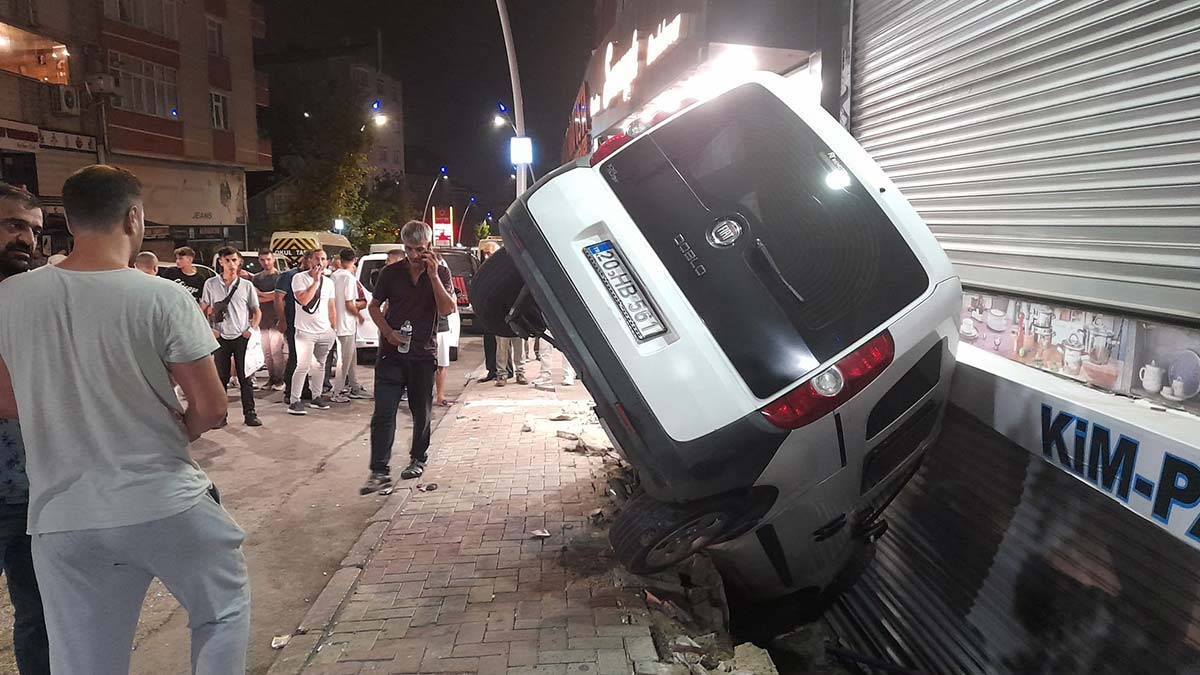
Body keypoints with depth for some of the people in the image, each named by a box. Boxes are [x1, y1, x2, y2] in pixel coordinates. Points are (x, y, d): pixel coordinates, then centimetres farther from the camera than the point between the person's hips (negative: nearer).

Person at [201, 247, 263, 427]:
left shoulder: (247, 286, 3)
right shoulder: (211, 284, 3)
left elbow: (257, 312, 9)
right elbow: (202, 310, 10)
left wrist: (251, 330, -4)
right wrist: (209, 330, -2)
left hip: (242, 338, 0)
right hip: (220, 338, 0)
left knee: (245, 377, 2)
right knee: (220, 377, 4)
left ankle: (249, 414, 9)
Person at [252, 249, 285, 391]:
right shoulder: (256, 278, 14)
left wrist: (260, 294, -4)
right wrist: (270, 296, -8)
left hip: (276, 320, -4)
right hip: (261, 320, 4)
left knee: (276, 352, -5)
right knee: (266, 352, 6)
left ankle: (279, 379, 3)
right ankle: (271, 378, 15)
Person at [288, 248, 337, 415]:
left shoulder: (328, 283, 12)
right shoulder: (299, 278, -5)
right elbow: (303, 300, -21)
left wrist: (334, 329, 14)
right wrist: (316, 281, -17)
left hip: (325, 332, 6)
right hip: (305, 331, -6)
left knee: (320, 365, 10)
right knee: (303, 366, -10)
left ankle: (316, 397, 20)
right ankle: (294, 401, -5)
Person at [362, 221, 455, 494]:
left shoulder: (441, 273, 1)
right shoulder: (391, 272, 2)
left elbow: (447, 310, -12)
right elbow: (374, 306, 11)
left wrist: (433, 275, -19)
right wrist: (388, 332, -6)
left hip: (423, 354, 0)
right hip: (391, 353, 0)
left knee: (422, 412, 12)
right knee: (383, 413, -8)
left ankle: (418, 459, 31)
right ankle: (380, 471, -7)